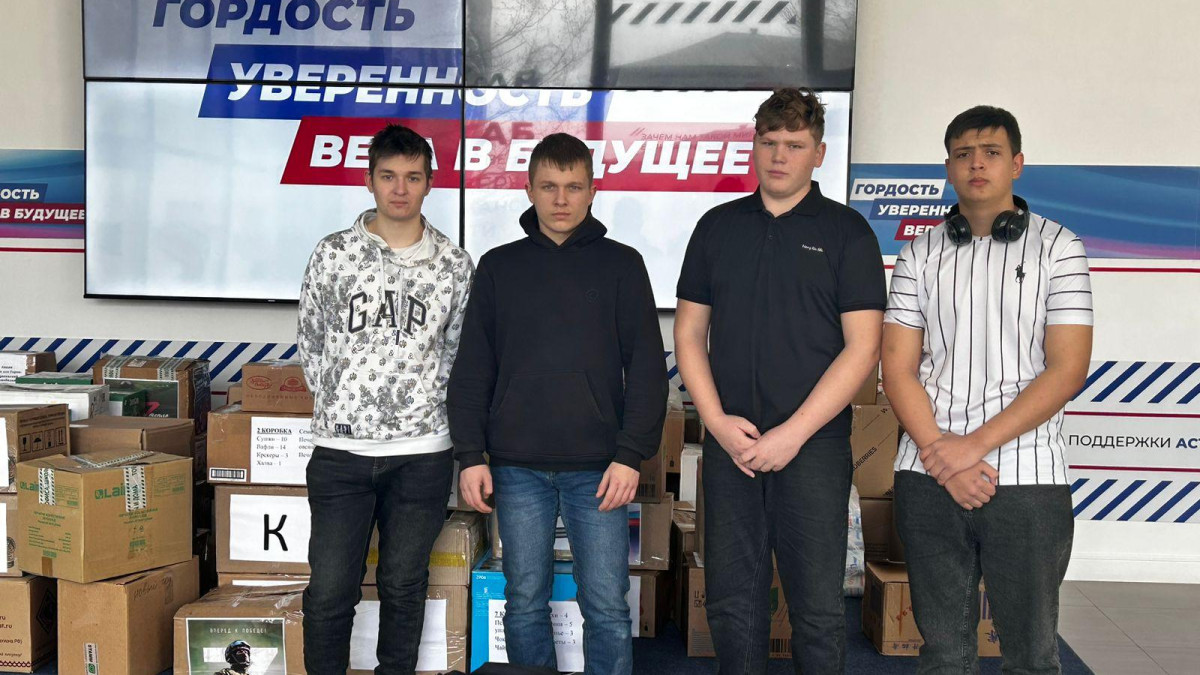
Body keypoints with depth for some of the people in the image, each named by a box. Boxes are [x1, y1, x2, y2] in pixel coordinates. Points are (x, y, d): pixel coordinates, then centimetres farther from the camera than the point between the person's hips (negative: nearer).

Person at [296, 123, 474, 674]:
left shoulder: (454, 265, 2)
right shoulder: (333, 254, 1)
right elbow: (311, 343, 9)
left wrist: (426, 411, 6)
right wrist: (338, 407, 6)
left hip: (423, 453, 0)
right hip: (341, 449, 0)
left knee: (404, 588, 11)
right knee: (329, 591, 3)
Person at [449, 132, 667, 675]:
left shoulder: (621, 265, 4)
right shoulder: (499, 266, 9)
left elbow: (646, 367, 1)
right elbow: (471, 370, 8)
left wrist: (631, 454, -7)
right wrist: (470, 455, 0)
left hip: (598, 467, -1)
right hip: (517, 467, 2)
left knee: (607, 607, 2)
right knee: (525, 603, 9)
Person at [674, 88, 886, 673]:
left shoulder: (847, 232, 1)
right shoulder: (717, 227, 10)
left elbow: (862, 347, -5)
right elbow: (689, 334, 10)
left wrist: (793, 433, -12)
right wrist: (717, 421, -4)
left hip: (814, 444, -3)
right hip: (729, 442, 3)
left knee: (818, 608, 2)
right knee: (732, 602, 10)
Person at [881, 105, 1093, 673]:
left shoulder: (1056, 247, 3)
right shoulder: (920, 255, 9)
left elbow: (1067, 369, -5)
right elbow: (897, 369, 4)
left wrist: (975, 445, -13)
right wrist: (943, 458, -10)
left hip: (1028, 478, -2)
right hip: (928, 479, 2)